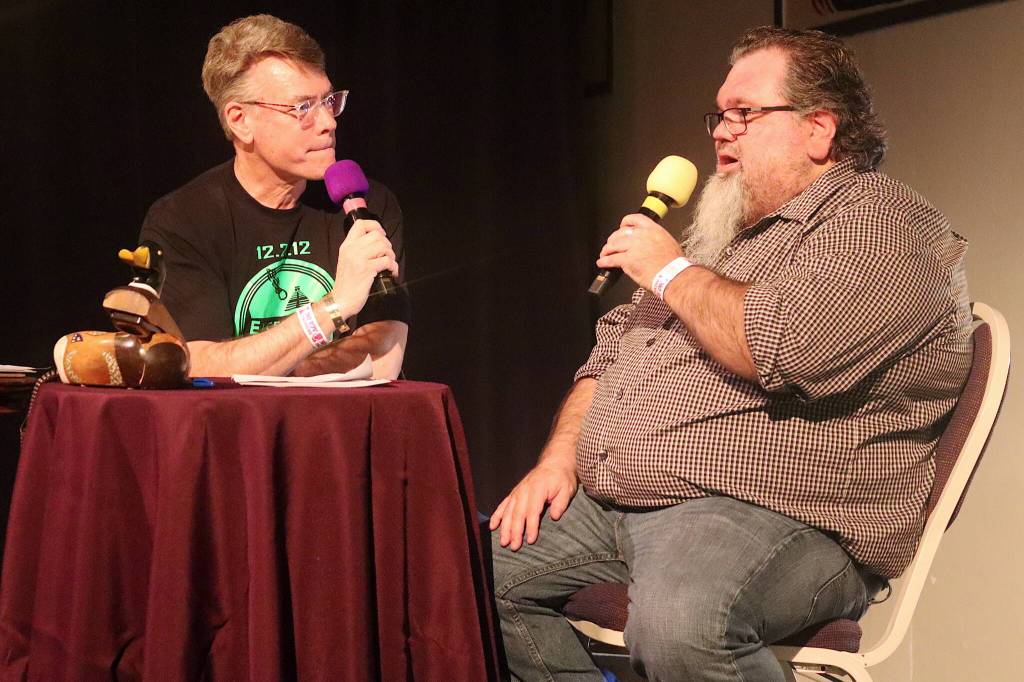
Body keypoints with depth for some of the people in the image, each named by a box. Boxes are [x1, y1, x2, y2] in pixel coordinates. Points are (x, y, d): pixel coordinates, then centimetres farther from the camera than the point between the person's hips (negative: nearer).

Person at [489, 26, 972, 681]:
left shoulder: (880, 221, -7)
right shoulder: (722, 229, 23)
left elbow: (786, 348, -26)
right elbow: (613, 351, 26)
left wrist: (673, 271, -9)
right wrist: (560, 457, 8)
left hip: (771, 511, -9)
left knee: (677, 624, -38)